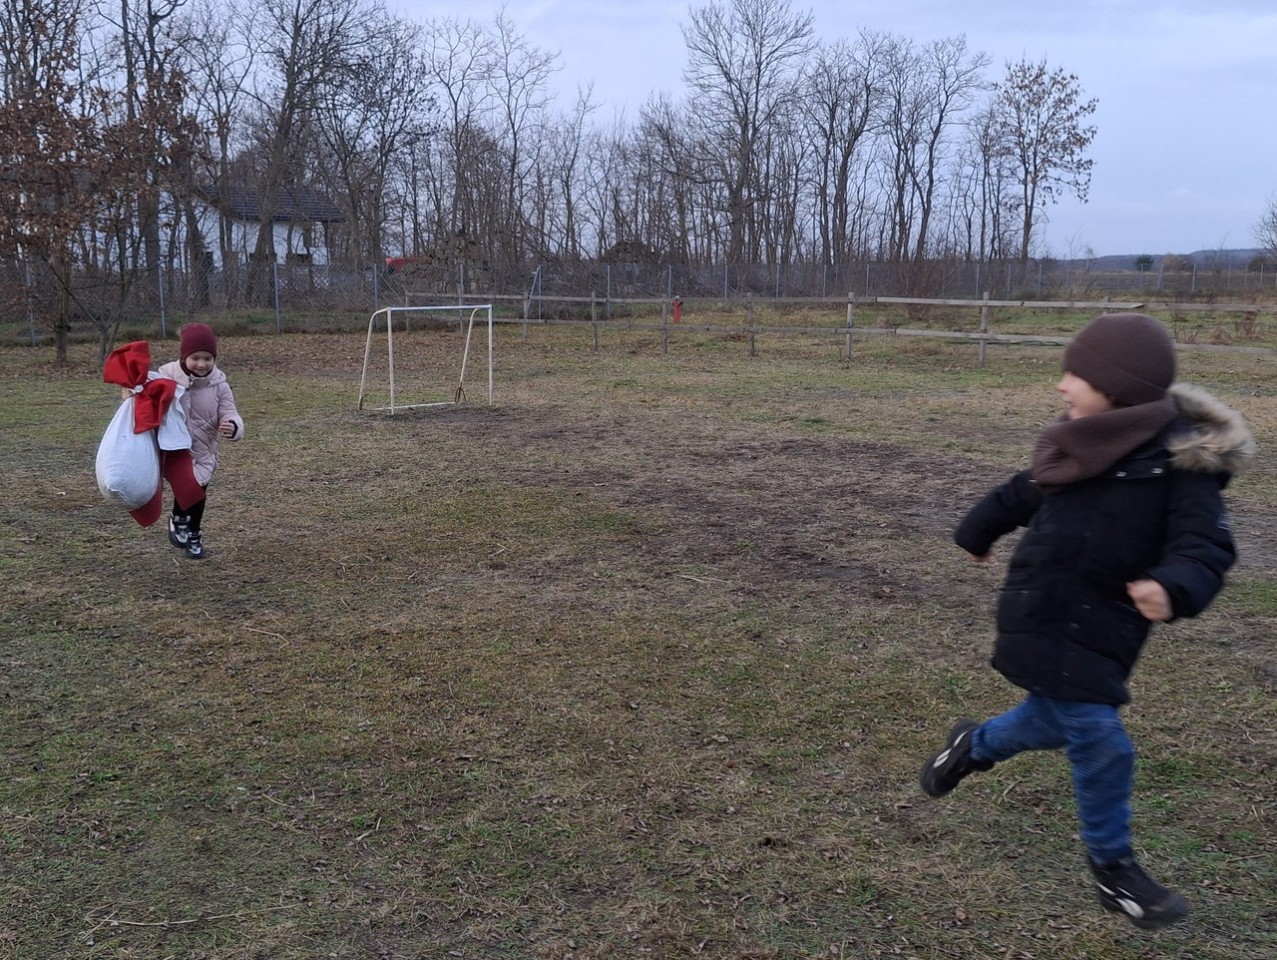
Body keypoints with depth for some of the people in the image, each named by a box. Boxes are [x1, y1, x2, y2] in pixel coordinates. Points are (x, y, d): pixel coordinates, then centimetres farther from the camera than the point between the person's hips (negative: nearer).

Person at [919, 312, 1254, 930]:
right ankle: (1112, 868, 17)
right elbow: (1020, 496, 17)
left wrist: (1174, 586, -40)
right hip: (1045, 620, 0)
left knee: (1054, 721, 16)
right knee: (1099, 740, -4)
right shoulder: (1079, 448, -1)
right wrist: (977, 533, 34)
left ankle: (973, 746, 48)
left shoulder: (1182, 457, -12)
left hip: (1103, 624, 0)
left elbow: (1205, 545, -18)